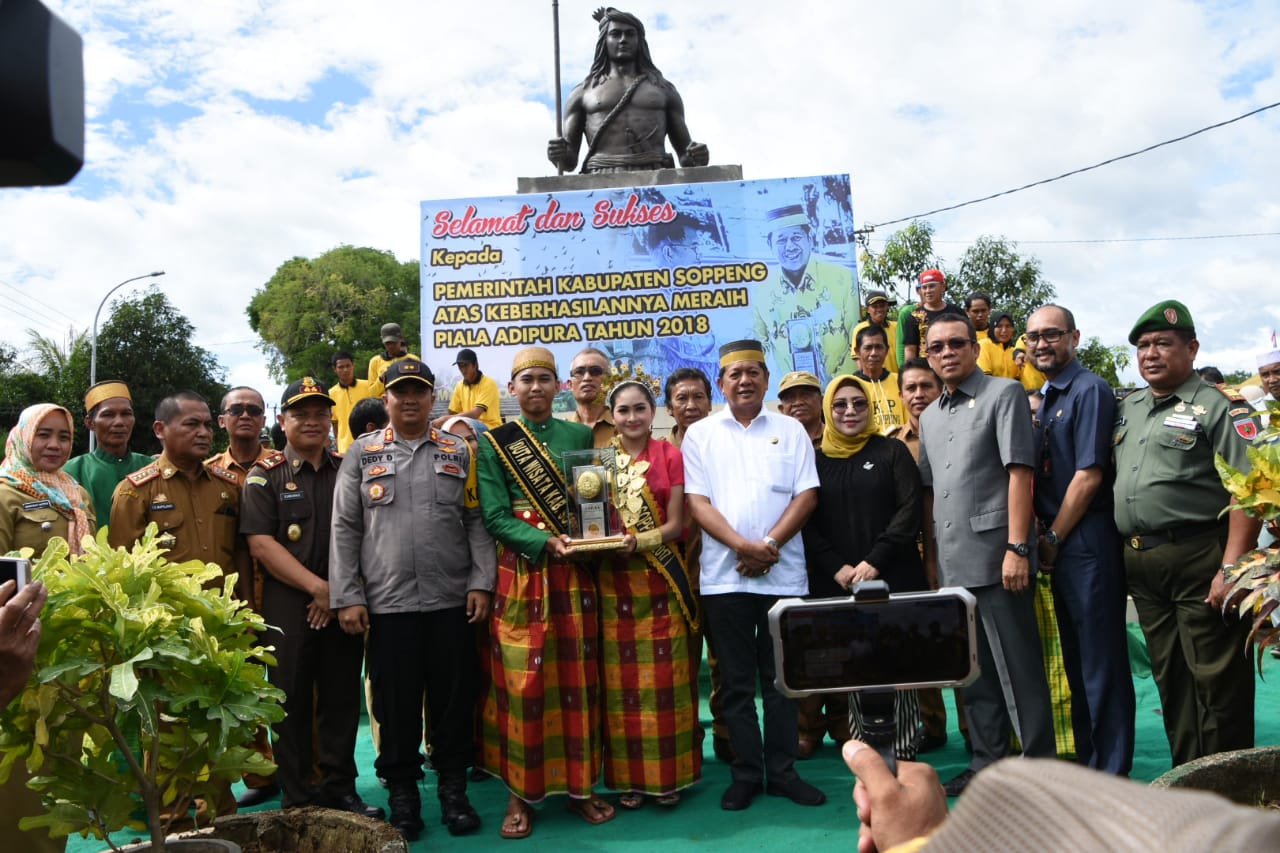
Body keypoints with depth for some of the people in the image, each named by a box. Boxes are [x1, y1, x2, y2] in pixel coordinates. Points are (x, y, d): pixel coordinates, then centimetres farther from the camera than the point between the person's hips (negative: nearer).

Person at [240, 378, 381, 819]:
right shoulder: (265, 476, 3)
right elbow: (261, 543, -7)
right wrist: (318, 587, -13)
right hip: (288, 604, -2)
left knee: (342, 698, 8)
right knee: (293, 701, 4)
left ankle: (340, 788, 21)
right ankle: (296, 800, 16)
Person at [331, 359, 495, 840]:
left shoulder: (459, 452, 8)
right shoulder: (363, 454, 6)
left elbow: (477, 522, 6)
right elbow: (345, 529, 3)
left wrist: (481, 583, -3)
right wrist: (347, 596, -3)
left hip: (452, 600, 1)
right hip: (387, 602, 0)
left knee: (454, 699, 8)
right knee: (396, 703, 8)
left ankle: (454, 789, 24)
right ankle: (402, 794, 24)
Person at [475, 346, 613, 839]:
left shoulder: (579, 436, 11)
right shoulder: (494, 443, 3)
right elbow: (495, 517, -5)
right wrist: (546, 543, -18)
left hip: (574, 575, 3)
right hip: (521, 575, -2)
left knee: (578, 678, 6)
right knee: (522, 682, -1)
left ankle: (580, 785, 20)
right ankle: (521, 793, 13)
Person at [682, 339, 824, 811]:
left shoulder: (790, 430, 8)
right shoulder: (700, 434, 6)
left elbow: (806, 495, 1)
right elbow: (697, 501, -1)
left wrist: (770, 544, -12)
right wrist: (742, 545, -14)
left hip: (783, 573, 0)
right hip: (724, 574, 0)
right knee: (737, 680, 7)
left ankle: (782, 771, 20)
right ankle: (746, 773, 18)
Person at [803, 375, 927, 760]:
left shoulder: (892, 452, 7)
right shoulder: (816, 461, 10)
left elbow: (910, 510, -2)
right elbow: (807, 522, 6)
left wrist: (875, 561, -11)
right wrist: (836, 567, -7)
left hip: (893, 580, -1)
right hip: (838, 585, 1)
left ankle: (904, 753, 8)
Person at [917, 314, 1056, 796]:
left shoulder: (1004, 394, -2)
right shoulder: (930, 417, 18)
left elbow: (1020, 473, -10)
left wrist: (1017, 548, -17)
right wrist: (932, 558, 15)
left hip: (995, 558, -7)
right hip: (953, 565, 7)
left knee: (1019, 671, 0)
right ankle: (987, 762, 24)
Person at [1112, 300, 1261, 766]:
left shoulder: (1221, 407, -5)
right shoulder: (1127, 408, 15)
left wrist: (1229, 569, -19)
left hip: (1198, 557, -6)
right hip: (1140, 564, 7)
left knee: (1216, 680, 0)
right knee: (1169, 678, 15)